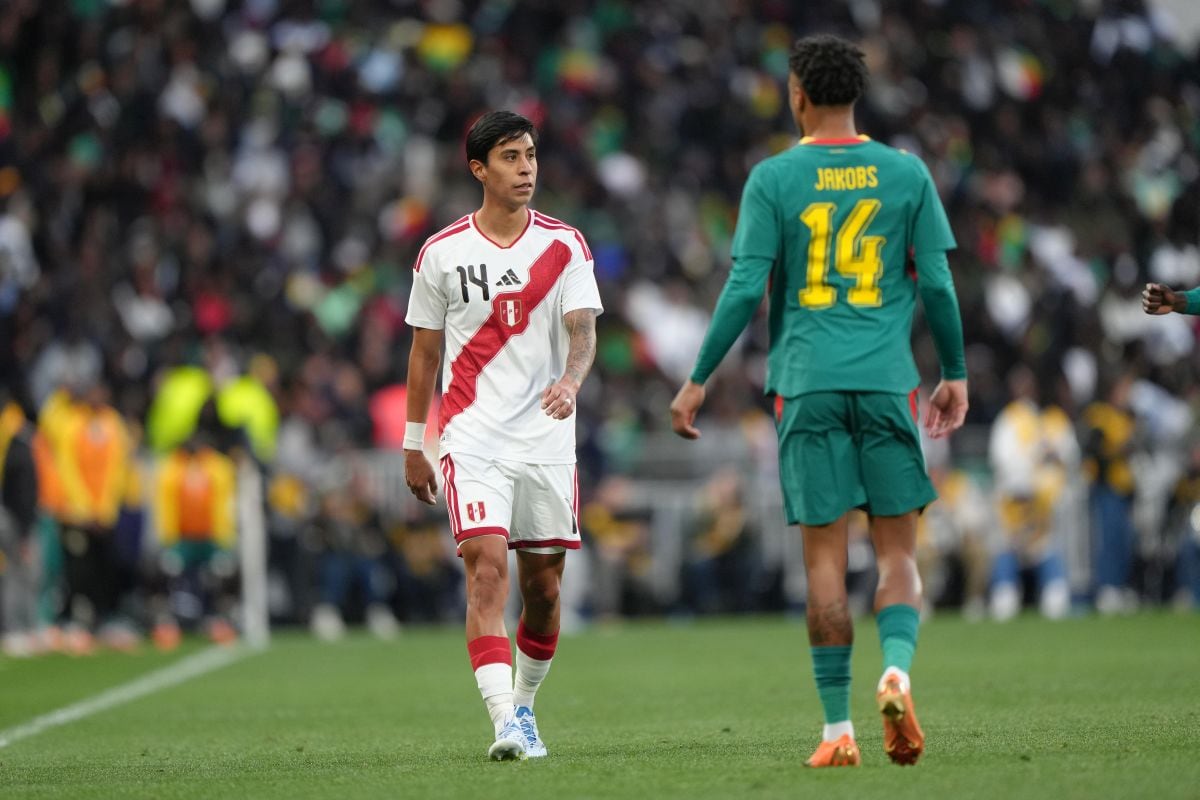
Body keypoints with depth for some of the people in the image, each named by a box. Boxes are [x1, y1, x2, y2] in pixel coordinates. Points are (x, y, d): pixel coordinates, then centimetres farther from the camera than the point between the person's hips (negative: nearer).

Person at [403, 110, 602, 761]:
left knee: (543, 586, 7)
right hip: (472, 440, -2)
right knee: (486, 571, -17)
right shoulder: (441, 254, 3)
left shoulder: (563, 245, 3)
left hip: (547, 440, 2)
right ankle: (505, 722, -24)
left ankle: (523, 703, 30)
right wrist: (413, 444, 12)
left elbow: (582, 331, -7)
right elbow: (424, 352, 11)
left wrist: (569, 382, -29)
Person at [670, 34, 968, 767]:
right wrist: (956, 374, 16)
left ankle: (839, 729, 0)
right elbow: (937, 283, 4)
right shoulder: (906, 174, 5)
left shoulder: (773, 179, 1)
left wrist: (698, 380, 5)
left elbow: (746, 289, -3)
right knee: (899, 549, 5)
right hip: (888, 379, 1)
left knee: (825, 554, 2)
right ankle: (896, 669, -22)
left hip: (807, 384, 0)